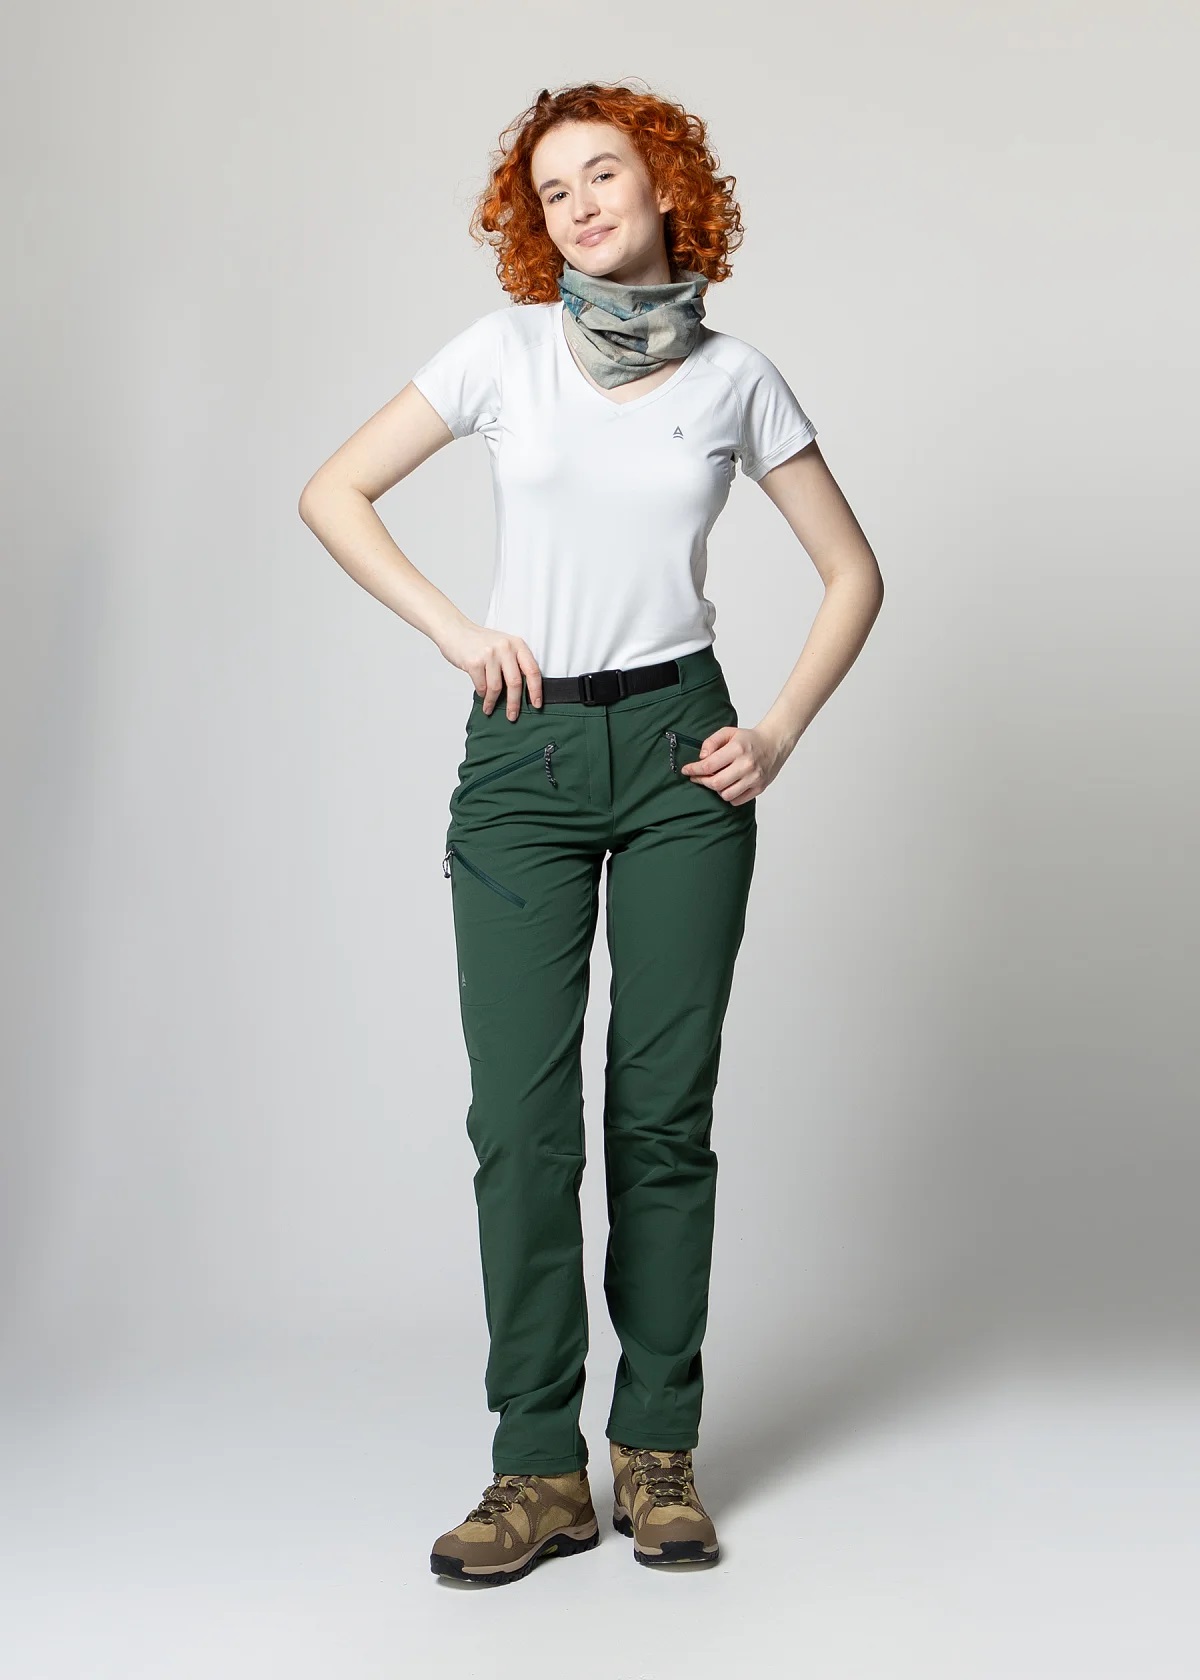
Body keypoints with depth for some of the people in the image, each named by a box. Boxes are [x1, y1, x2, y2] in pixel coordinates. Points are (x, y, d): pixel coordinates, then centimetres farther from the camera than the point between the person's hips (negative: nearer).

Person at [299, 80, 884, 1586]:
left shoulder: (735, 377, 6)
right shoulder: (507, 350, 5)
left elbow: (853, 575, 11)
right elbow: (332, 493, 8)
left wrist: (777, 737, 1)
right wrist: (453, 628, -2)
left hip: (680, 753, 0)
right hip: (525, 752, 0)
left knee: (664, 1108, 3)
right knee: (520, 1115, -3)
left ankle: (657, 1450, 15)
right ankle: (540, 1470, 6)